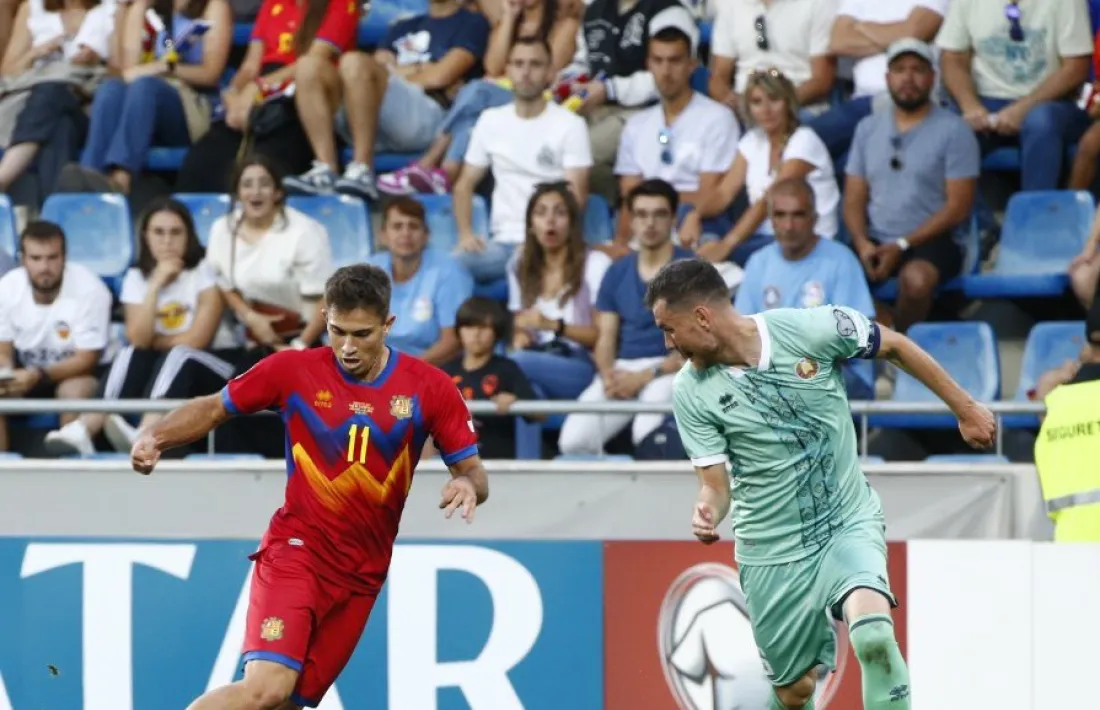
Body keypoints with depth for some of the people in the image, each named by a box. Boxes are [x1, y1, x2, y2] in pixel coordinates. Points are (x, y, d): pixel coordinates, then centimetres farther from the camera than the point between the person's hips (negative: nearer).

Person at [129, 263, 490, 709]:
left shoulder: (429, 388, -1)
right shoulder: (294, 371, -4)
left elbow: (473, 470, 3)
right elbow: (213, 409, 8)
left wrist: (467, 484, -21)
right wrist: (156, 437, -11)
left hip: (362, 573, 3)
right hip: (295, 552, -3)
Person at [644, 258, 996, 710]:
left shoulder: (809, 329, -14)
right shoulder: (691, 392, -9)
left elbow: (895, 346, 1)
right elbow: (716, 484, -7)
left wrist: (965, 409, 7)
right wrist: (708, 514, -31)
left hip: (850, 523, -2)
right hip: (773, 552, 2)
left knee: (872, 631, -29)